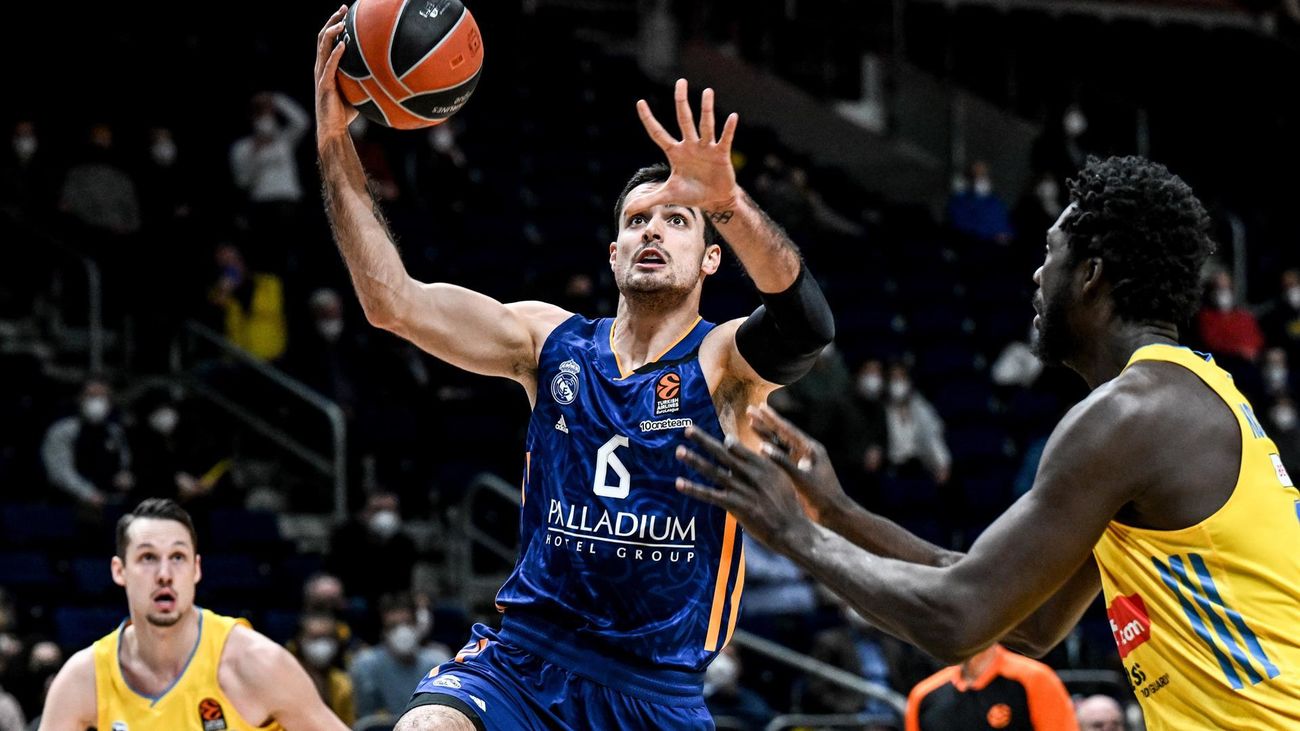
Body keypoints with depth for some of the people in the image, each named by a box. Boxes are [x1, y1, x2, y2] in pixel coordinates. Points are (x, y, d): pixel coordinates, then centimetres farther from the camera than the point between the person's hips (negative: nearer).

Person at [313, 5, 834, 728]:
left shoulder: (725, 362, -3)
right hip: (524, 661, 1)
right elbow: (393, 300, -3)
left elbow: (807, 324, -27)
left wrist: (729, 201, -44)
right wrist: (335, 142, -11)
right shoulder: (550, 341, 6)